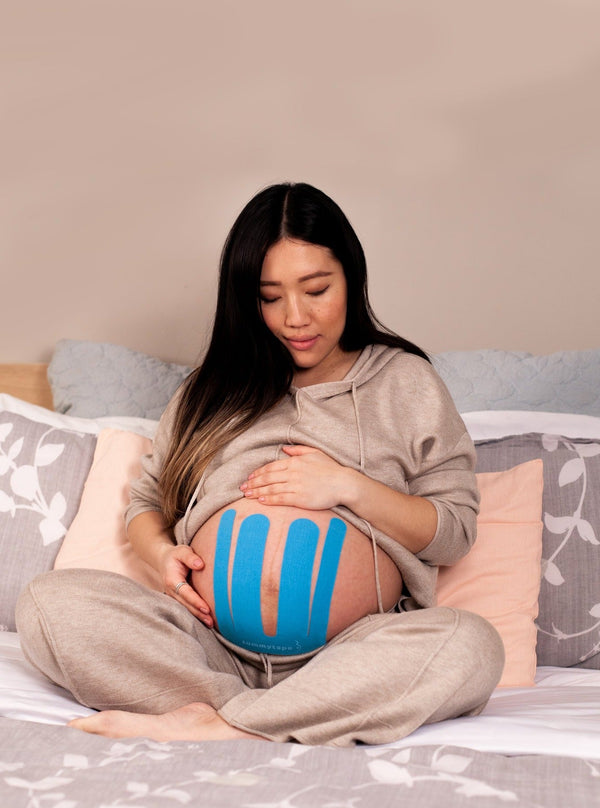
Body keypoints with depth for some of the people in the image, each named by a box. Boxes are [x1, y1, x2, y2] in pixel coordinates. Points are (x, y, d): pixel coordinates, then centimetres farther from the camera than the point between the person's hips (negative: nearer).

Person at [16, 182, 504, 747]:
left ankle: (220, 726, -29)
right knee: (48, 602, -21)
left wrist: (349, 485, -8)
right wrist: (162, 552, -1)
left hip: (350, 651, -2)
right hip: (211, 644, 2)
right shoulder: (216, 387, 19)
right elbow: (146, 501, 22)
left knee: (473, 646, -33)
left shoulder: (405, 382, 12)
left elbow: (455, 530, 6)